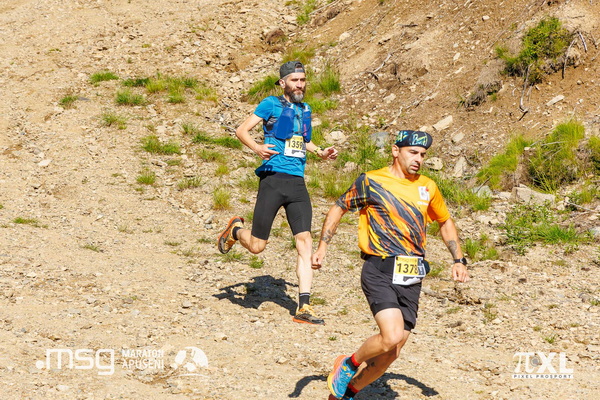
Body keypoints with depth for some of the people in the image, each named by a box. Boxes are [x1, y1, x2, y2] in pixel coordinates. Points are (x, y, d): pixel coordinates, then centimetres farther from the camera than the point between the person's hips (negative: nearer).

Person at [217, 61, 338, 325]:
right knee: (257, 246, -1)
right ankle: (235, 229, 34)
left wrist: (320, 152, 18)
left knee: (305, 242, -7)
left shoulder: (305, 109, 18)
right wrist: (257, 148, -21)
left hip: (298, 184, 5)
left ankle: (303, 308, -4)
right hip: (273, 181, -5)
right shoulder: (271, 104, 0)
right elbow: (242, 130, -3)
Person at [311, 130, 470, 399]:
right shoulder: (370, 182, -1)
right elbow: (339, 208, 10)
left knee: (391, 353, 3)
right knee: (391, 337, -24)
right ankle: (349, 364, 6)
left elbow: (445, 223, 26)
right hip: (380, 272, -5)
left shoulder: (427, 187, 12)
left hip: (411, 279, 5)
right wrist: (322, 246, 1)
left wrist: (458, 260, 16)